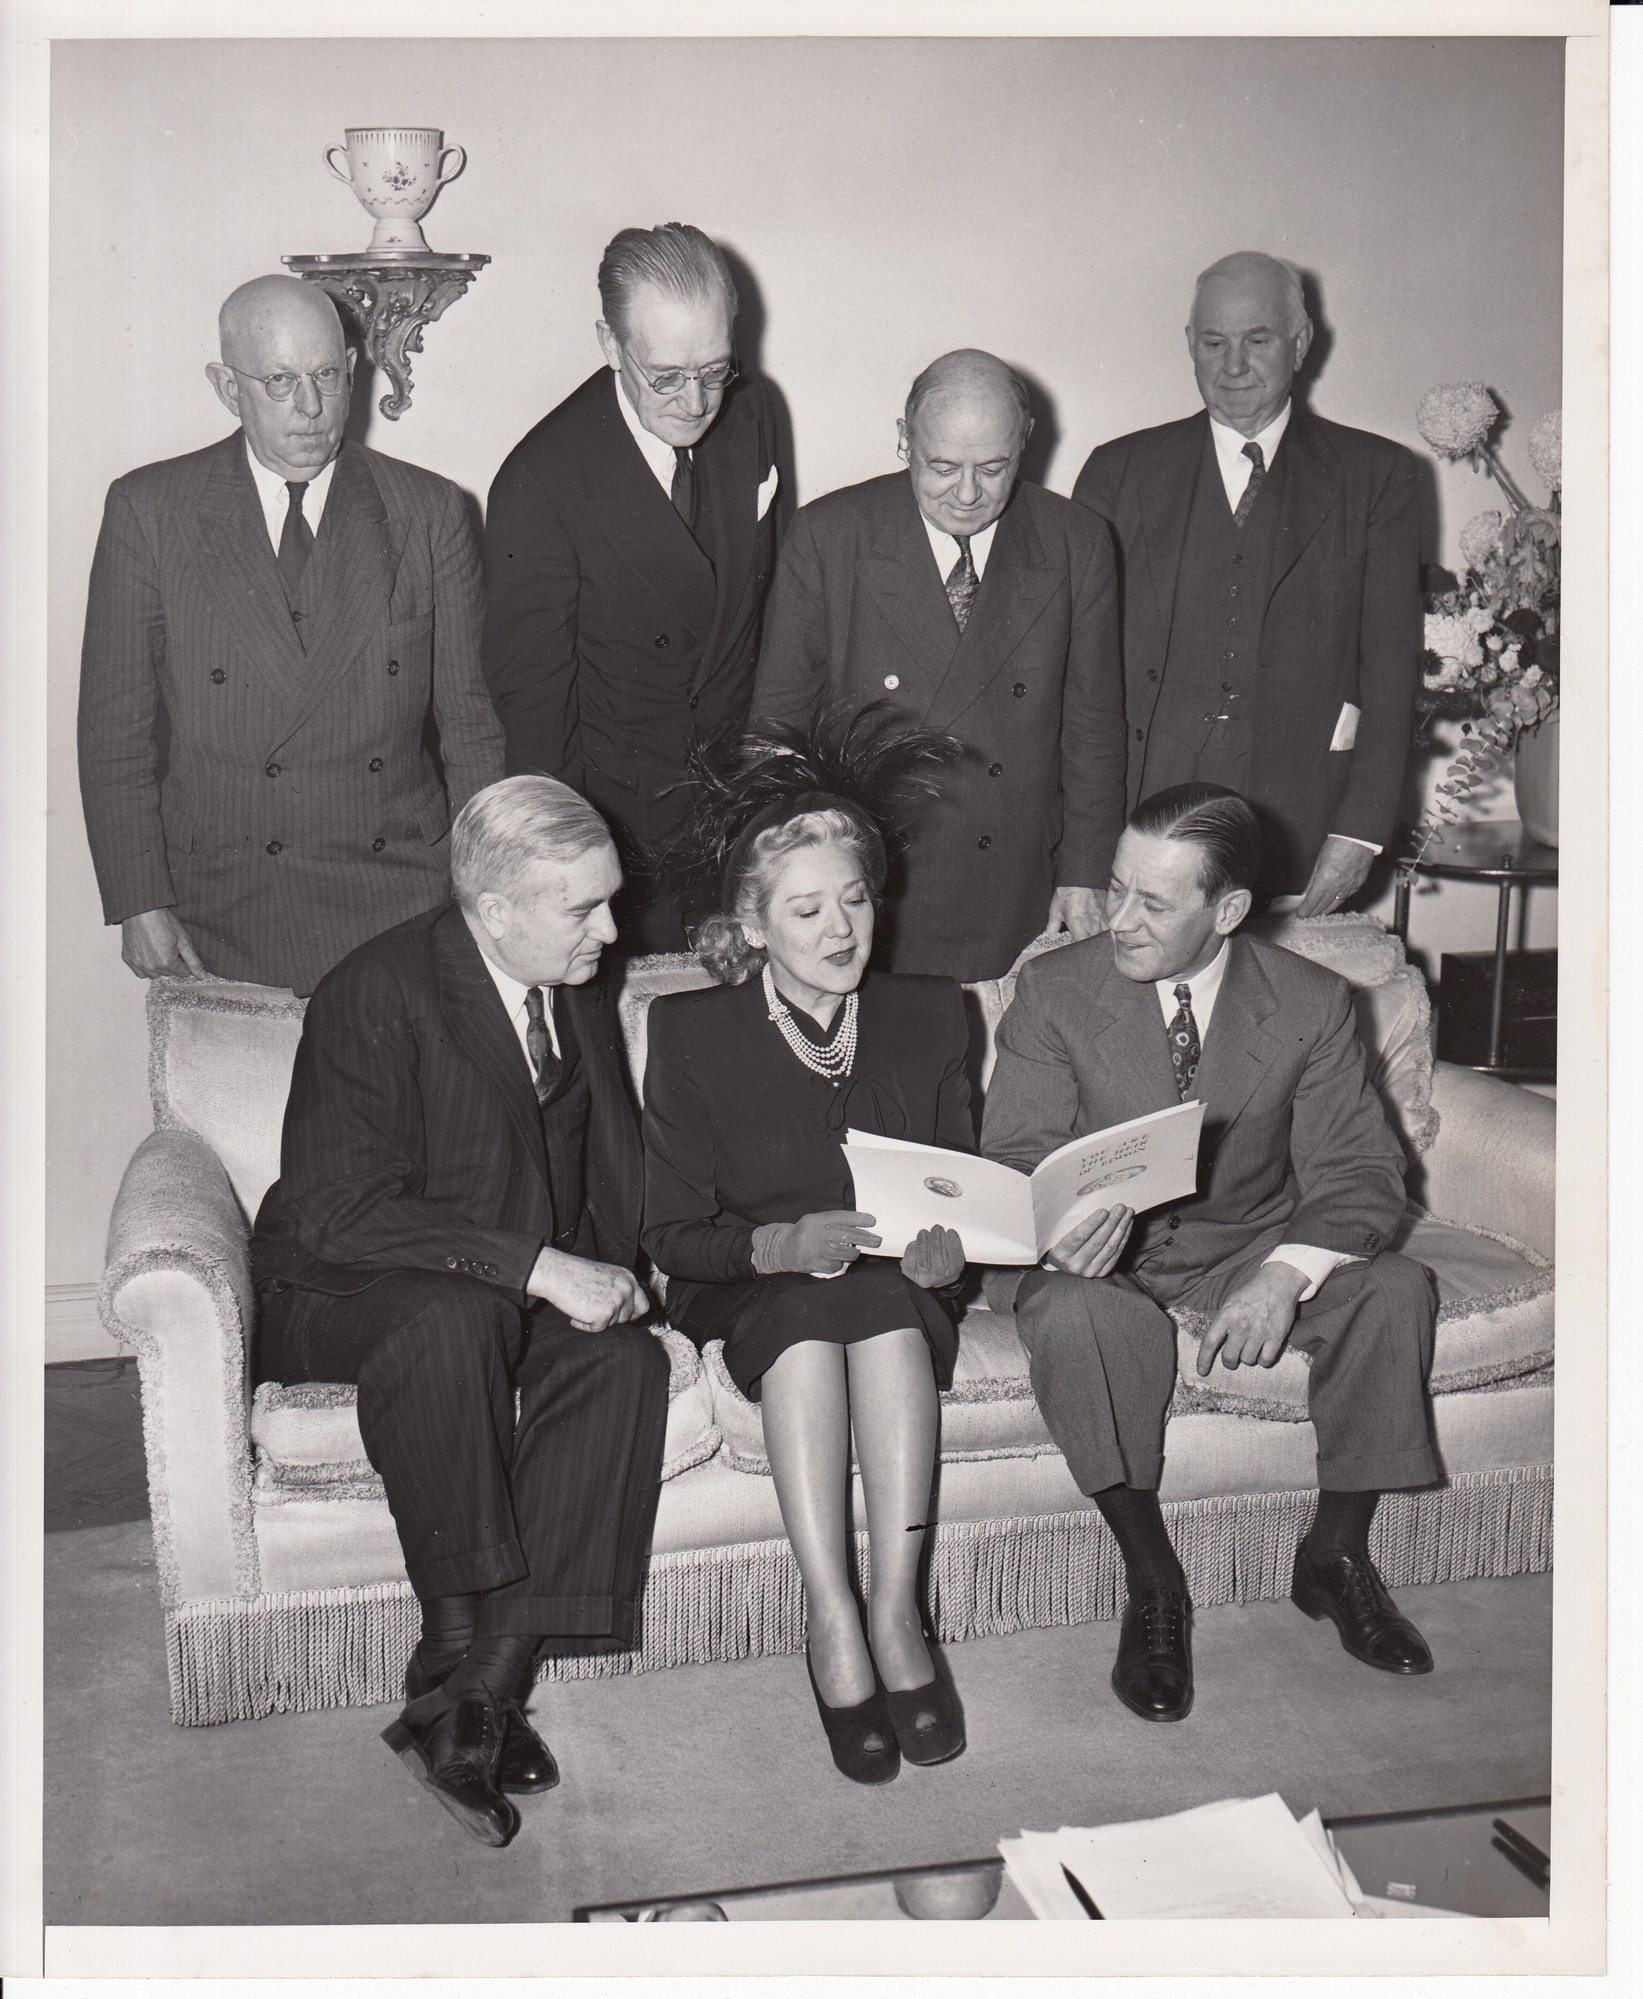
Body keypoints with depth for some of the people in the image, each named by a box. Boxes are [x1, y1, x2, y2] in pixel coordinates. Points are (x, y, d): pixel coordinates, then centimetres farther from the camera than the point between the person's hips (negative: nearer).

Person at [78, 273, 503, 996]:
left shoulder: (429, 511, 6)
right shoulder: (147, 510, 2)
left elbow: (471, 724, 8)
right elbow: (114, 727, 3)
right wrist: (140, 907, -4)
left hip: (404, 908, 2)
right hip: (226, 916, -1)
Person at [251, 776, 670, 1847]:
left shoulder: (583, 993, 4)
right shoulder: (376, 994, -18)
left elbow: (614, 1167, 18)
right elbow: (338, 1210, -26)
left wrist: (618, 1274, -3)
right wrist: (539, 1266, -30)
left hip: (540, 1294, 6)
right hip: (338, 1294, -5)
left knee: (628, 1359, -25)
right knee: (452, 1320, -38)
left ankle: (475, 1690, -24)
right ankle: (462, 1646, -26)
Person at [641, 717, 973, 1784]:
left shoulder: (929, 1018, 6)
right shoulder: (692, 1029, -2)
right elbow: (673, 1234, -4)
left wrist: (950, 1243, -13)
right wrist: (782, 1243, -23)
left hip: (901, 1300, 2)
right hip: (754, 1301, -1)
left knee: (887, 1297, -33)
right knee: (808, 1307, -34)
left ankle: (894, 1611, -28)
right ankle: (834, 1623, -30)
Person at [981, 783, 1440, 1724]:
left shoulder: (1312, 1002, -6)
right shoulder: (1054, 992, -8)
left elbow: (1360, 1176, -9)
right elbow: (1017, 1161, -9)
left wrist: (1287, 1272, -29)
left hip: (1255, 1251, 2)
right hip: (1107, 1260, -1)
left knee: (1397, 1288, -24)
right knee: (1074, 1315, -36)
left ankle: (1337, 1555, -3)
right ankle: (1154, 1585, -17)